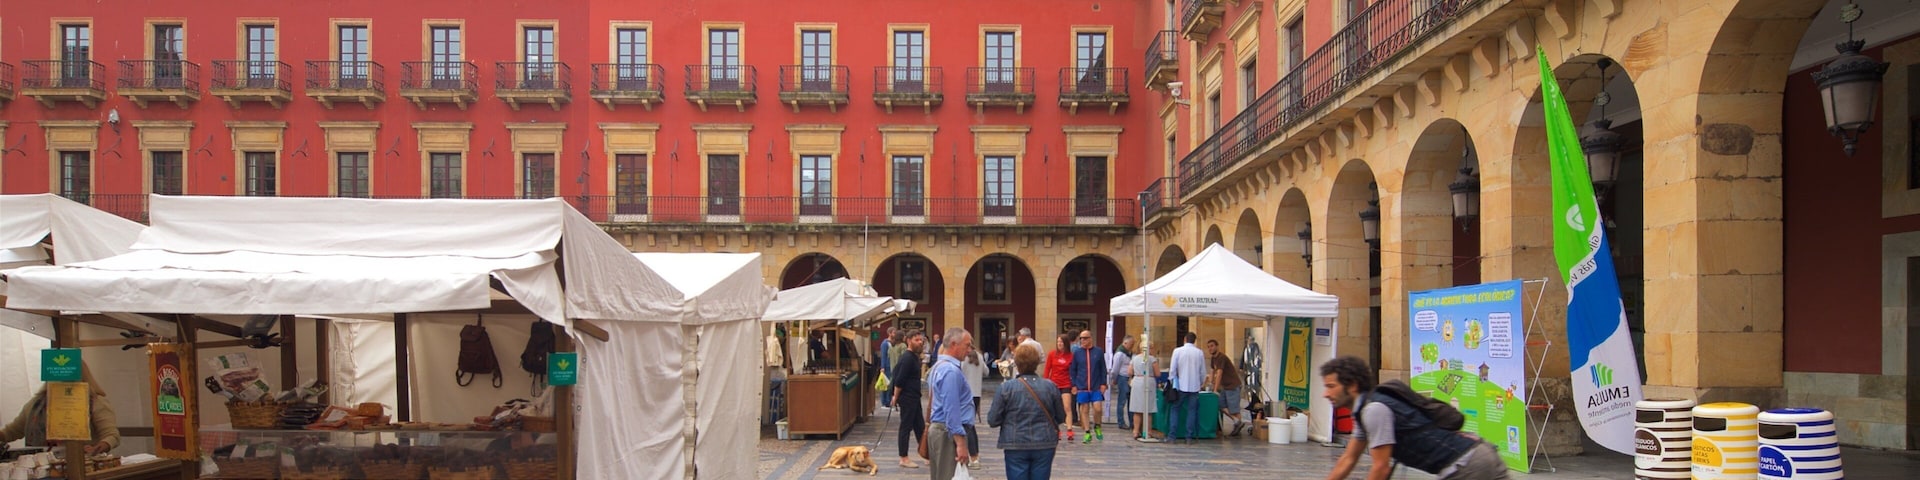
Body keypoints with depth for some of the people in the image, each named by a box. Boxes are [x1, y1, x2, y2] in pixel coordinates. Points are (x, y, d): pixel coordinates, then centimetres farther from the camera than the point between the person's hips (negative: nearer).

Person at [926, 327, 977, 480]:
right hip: (950, 432, -10)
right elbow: (951, 410, -23)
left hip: (937, 428, 10)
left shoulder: (939, 366, 14)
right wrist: (960, 443, -24)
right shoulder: (951, 371, -18)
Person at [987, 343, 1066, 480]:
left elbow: (993, 420, -6)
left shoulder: (1005, 388, -9)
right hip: (1045, 445, 2)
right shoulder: (1050, 386, -2)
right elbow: (1061, 416, 6)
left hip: (1015, 445, -2)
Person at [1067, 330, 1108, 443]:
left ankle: (1097, 427, 18)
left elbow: (1103, 369, 7)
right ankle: (1088, 433, 12)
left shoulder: (1099, 352, 3)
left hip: (1096, 387, -1)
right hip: (1082, 388, 1)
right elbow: (1072, 370, 9)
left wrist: (1103, 383, 0)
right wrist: (1074, 385, 2)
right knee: (1084, 410, 3)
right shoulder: (1077, 353, 5)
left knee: (1097, 408, -9)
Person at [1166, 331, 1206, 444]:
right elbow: (1203, 372, 6)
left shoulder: (1177, 351, -5)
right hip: (1194, 386, 1)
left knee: (1175, 410, 6)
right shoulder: (1200, 353, 0)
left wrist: (1171, 383, 9)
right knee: (1192, 411, 8)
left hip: (1180, 386, -1)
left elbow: (1172, 369, -3)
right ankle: (1189, 437, 7)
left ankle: (1172, 436, 3)